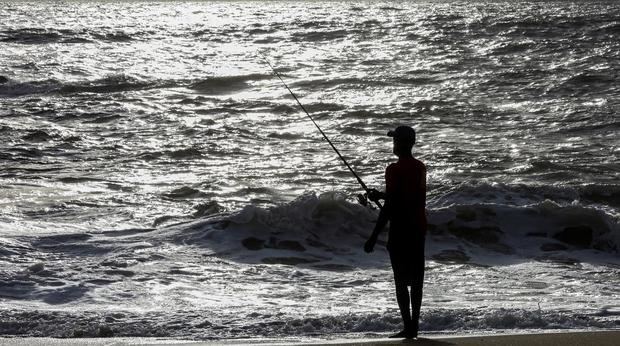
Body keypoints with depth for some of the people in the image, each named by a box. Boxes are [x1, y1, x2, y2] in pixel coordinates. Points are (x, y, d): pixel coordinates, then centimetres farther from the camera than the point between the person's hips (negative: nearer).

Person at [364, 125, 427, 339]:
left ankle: (408, 327, -6)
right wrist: (381, 195, 30)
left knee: (401, 280, -3)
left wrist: (374, 237, -15)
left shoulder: (395, 170, -15)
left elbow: (390, 205, -18)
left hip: (400, 231, -7)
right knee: (416, 279, 11)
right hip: (419, 228, 7)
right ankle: (414, 325, 14)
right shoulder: (420, 167, 9)